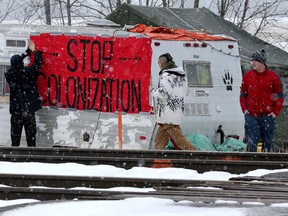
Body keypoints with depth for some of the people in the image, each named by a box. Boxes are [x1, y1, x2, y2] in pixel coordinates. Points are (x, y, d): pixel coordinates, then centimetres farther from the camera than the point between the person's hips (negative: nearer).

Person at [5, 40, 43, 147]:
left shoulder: (9, 75, -2)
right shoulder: (27, 73, -12)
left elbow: (14, 65, 16)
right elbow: (38, 62, 1)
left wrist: (28, 50, 24)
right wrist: (34, 50, 20)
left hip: (15, 111, 3)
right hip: (29, 110, -3)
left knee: (15, 135, 8)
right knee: (30, 134, 1)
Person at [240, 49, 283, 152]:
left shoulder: (272, 76, -1)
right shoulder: (248, 75, 5)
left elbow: (279, 96, 4)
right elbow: (243, 94, 13)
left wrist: (275, 112, -3)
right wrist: (245, 109, 2)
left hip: (267, 116, -1)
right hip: (251, 116, 1)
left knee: (268, 142, 4)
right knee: (251, 143, -3)